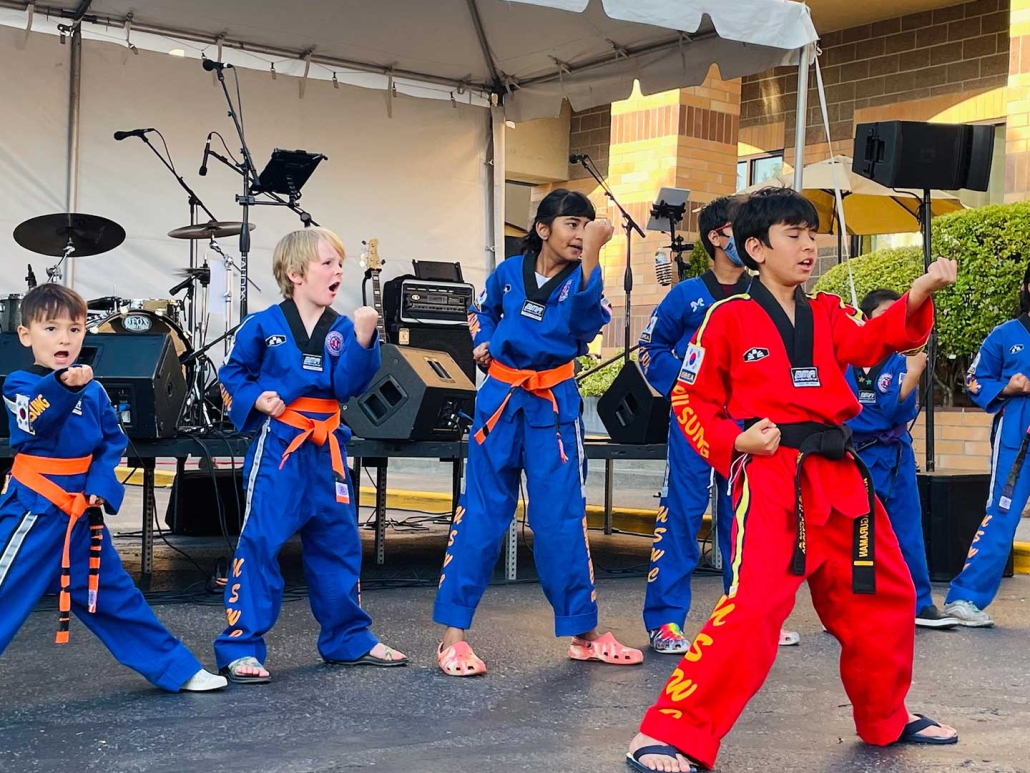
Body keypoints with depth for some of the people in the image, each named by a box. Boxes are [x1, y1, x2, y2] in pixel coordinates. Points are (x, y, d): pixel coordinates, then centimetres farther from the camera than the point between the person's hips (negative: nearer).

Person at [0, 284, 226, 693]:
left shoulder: (93, 391, 5)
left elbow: (113, 442, 10)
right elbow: (35, 420, -30)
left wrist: (102, 484, -7)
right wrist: (63, 387, -49)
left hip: (83, 510, 5)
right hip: (34, 511, -5)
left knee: (113, 595, 17)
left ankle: (176, 668, 25)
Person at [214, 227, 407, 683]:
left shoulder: (341, 330, 5)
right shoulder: (264, 326, -4)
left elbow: (348, 385, -7)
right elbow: (232, 375, 6)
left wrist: (362, 340, -19)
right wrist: (255, 399, -12)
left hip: (326, 449, 5)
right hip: (277, 445, -5)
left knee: (338, 540, 14)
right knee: (260, 541, -9)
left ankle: (350, 640, 28)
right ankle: (240, 648, -1)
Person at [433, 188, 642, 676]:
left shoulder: (579, 281, -3)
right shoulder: (508, 272, 2)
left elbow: (586, 320, -28)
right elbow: (483, 311, 24)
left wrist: (590, 256, -36)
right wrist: (483, 342, 5)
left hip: (554, 407, 0)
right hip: (500, 400, 1)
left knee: (562, 520, 2)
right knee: (481, 515, 2)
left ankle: (583, 633, 15)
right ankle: (453, 633, 8)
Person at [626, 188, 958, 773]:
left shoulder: (827, 314, 14)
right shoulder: (729, 317, -2)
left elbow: (872, 341, -5)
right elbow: (691, 399, 1)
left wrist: (919, 296, -20)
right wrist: (735, 441, -14)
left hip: (839, 474, 7)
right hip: (769, 473, -7)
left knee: (885, 595, 17)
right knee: (754, 605, -20)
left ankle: (887, 719, 40)